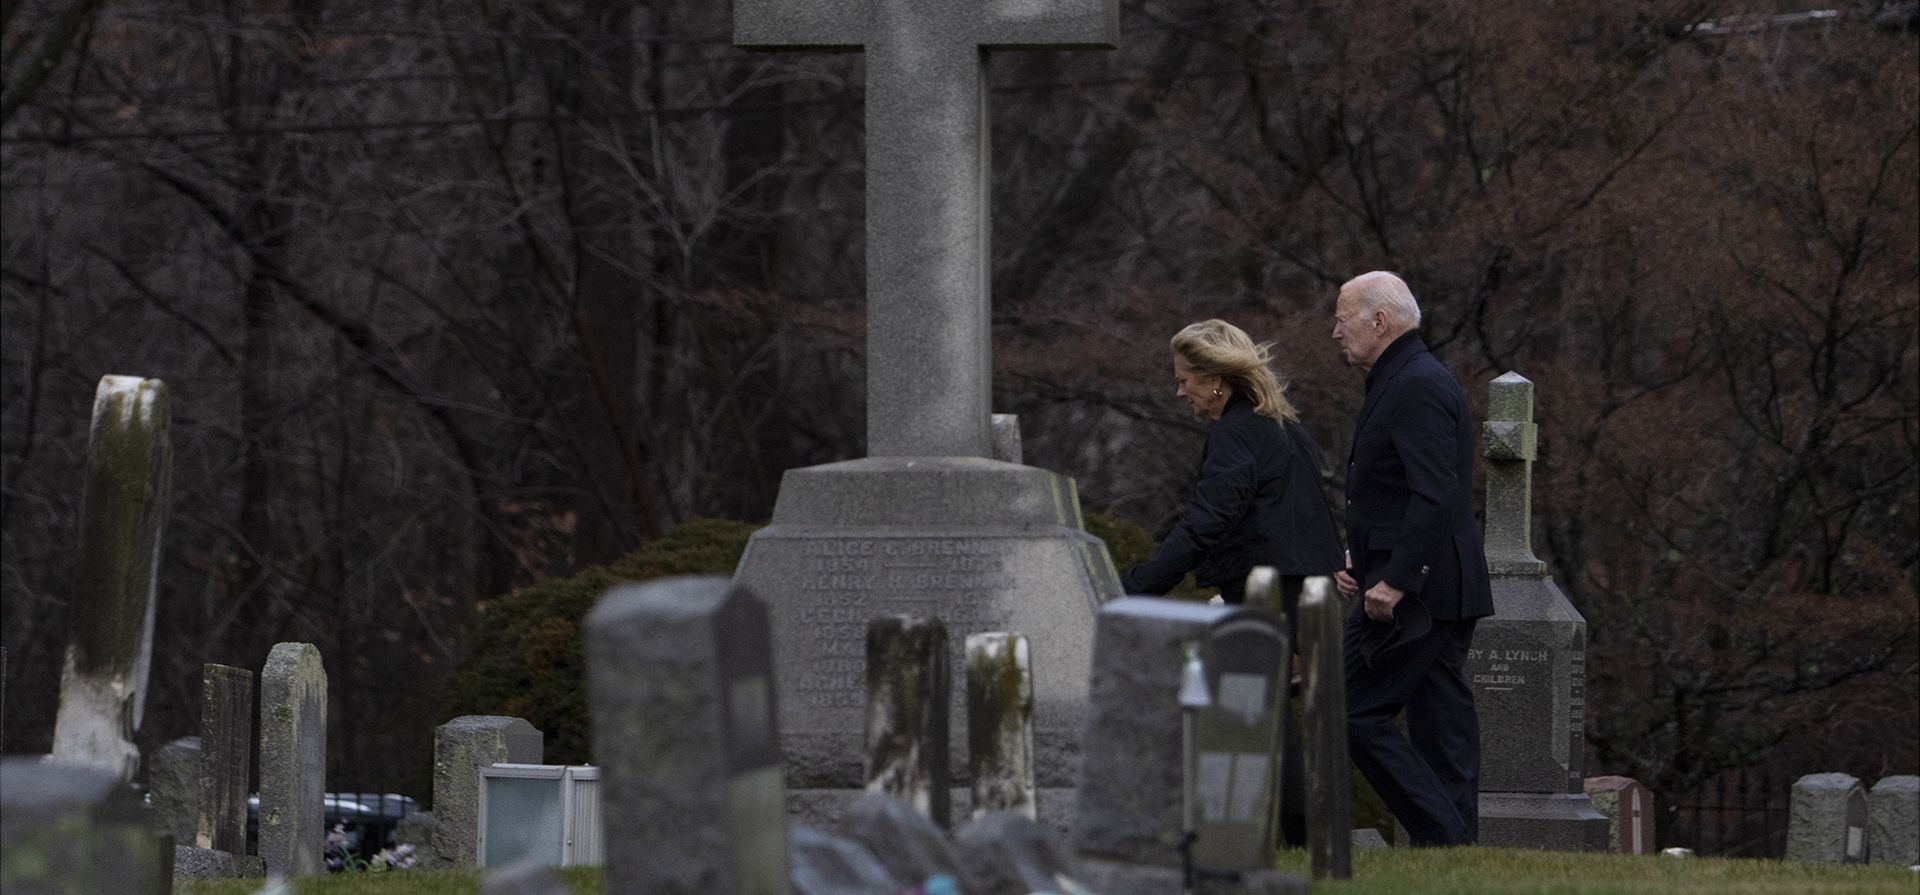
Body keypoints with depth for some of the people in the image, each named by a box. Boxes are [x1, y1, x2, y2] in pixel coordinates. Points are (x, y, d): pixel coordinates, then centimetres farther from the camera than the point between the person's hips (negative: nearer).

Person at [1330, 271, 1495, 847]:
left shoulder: (1417, 389, -15)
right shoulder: (1407, 383, 19)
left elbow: (1434, 496, -24)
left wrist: (1394, 581, -26)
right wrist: (1357, 561, 15)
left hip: (1417, 593, -11)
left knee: (1357, 712, -9)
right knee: (1442, 728, 8)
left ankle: (1443, 835, -10)